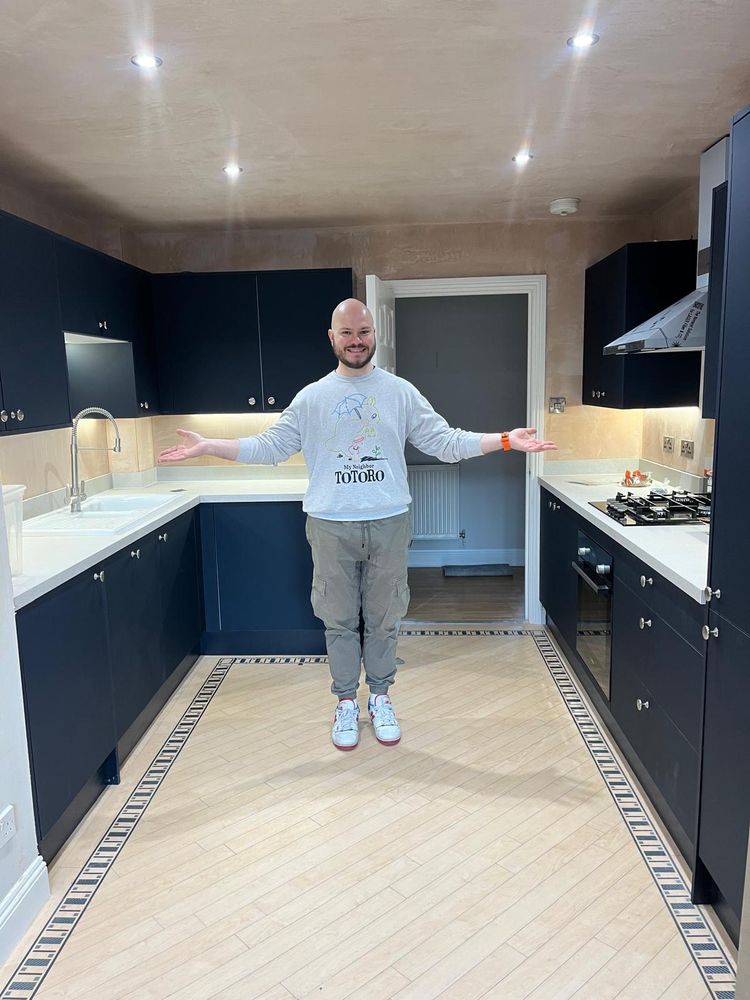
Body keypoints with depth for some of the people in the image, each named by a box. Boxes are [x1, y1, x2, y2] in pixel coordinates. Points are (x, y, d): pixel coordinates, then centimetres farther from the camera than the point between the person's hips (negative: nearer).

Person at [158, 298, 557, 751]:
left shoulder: (401, 392, 2)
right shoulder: (311, 397, 2)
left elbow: (446, 442, -1)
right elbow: (270, 447, 3)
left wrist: (505, 440, -11)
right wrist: (207, 446, -5)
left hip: (389, 524, 0)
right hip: (331, 527, 0)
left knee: (384, 620, 13)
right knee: (340, 621, 12)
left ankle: (381, 698, 33)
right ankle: (346, 703, 30)